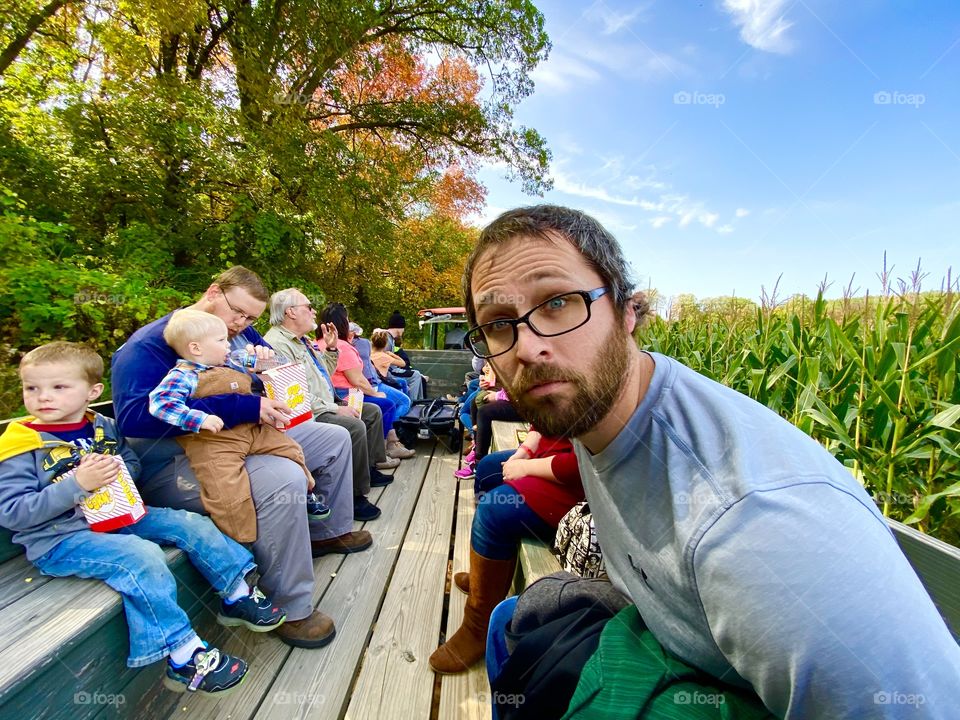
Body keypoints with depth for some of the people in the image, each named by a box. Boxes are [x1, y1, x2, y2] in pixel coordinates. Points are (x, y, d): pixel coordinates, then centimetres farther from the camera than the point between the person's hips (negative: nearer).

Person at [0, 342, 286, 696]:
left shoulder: (103, 427, 6)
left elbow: (134, 464, 14)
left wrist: (113, 470, -9)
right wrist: (76, 484, -26)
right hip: (59, 540, -6)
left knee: (191, 524, -8)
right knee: (142, 556, -31)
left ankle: (237, 595, 7)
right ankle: (184, 658, -21)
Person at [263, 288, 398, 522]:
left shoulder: (301, 341, 16)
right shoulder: (277, 343, -18)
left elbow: (324, 375, 24)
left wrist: (331, 349, 10)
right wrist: (335, 409, -22)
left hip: (326, 406, 11)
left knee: (373, 411, 15)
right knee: (354, 426, -31)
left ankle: (371, 465, 24)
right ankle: (355, 496, -17)